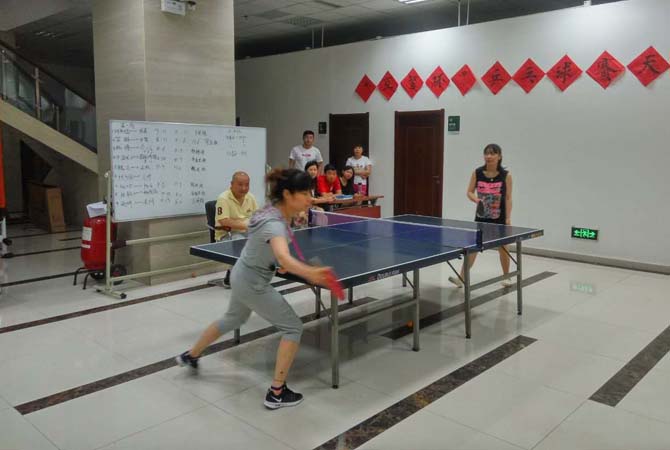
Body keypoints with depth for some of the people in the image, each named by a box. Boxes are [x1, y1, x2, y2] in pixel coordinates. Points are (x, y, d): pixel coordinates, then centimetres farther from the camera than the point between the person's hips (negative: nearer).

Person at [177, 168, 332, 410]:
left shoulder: (276, 210, -7)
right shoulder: (274, 224, -35)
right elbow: (284, 258, -56)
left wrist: (279, 264, 5)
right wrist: (310, 273, -73)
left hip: (242, 276, 9)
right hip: (253, 284, -9)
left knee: (233, 319, 33)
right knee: (293, 328, -2)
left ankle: (190, 355, 54)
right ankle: (277, 393, 4)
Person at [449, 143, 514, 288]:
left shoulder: (506, 175, -8)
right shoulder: (477, 173, -4)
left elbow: (508, 198, -5)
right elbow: (469, 192, 3)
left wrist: (508, 218, -10)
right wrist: (476, 199, -18)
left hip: (499, 219, -1)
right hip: (481, 217, 1)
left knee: (502, 248, 10)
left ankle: (506, 277, 29)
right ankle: (461, 278, 1)